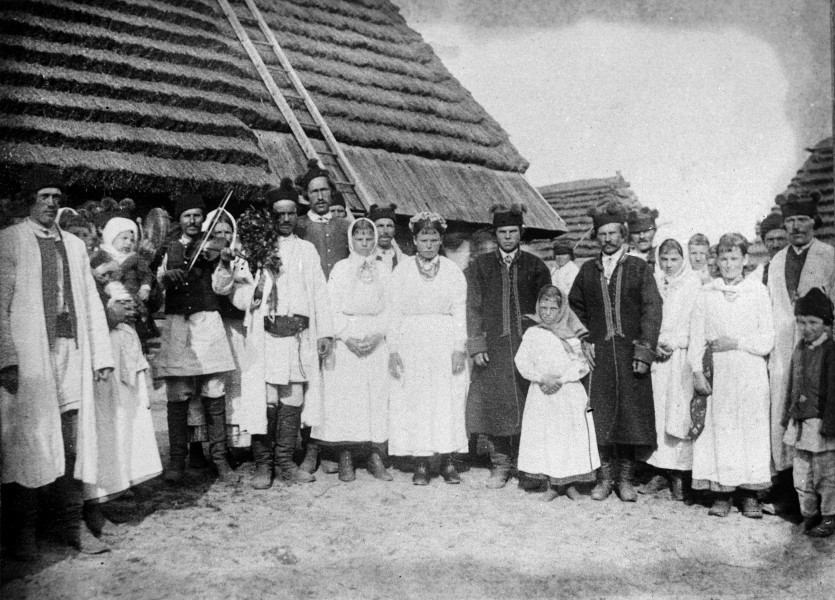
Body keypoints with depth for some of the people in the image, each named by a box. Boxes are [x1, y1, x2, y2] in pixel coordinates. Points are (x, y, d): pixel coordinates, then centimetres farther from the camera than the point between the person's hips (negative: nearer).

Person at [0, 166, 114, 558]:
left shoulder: (74, 245, 18)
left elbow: (91, 302, 16)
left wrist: (101, 355, 8)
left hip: (72, 352, 4)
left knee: (74, 440, 3)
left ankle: (74, 523, 11)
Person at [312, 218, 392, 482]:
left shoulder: (383, 271, 10)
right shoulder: (340, 269, 6)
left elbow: (388, 309, 6)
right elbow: (332, 308, 0)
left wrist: (376, 336, -9)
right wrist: (348, 338, -11)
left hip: (376, 342, 2)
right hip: (345, 342, -1)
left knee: (377, 396, -3)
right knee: (345, 396, -4)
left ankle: (376, 456, 4)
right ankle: (345, 457, 3)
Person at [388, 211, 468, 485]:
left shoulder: (453, 271, 6)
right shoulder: (402, 271, 5)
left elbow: (460, 312, 2)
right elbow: (393, 312, 3)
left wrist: (459, 347, -7)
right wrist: (393, 350, -4)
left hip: (446, 344, 0)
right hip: (411, 344, 0)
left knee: (448, 400, -1)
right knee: (413, 401, -1)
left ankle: (447, 460, 7)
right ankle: (420, 464, 5)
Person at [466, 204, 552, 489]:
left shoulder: (535, 266, 8)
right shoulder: (480, 265, 8)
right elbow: (473, 307, 4)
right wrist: (476, 345, -5)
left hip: (527, 345, 0)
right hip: (492, 347, 1)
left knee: (527, 404, -1)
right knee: (493, 404, 0)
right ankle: (501, 464, 12)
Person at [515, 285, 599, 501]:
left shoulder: (571, 336, 2)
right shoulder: (532, 334, 4)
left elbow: (581, 364, -3)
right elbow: (522, 361, -3)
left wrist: (561, 379, -16)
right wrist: (542, 378, -15)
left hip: (569, 393, 0)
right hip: (542, 395, 1)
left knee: (571, 435, 1)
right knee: (544, 437, 2)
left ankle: (571, 484, 17)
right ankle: (553, 485, 16)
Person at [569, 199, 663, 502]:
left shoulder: (640, 268, 3)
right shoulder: (588, 270, 11)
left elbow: (652, 310, -3)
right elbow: (575, 306, 22)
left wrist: (644, 352, -11)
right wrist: (585, 339, 8)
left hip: (630, 353, -2)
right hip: (599, 353, 2)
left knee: (631, 414, 0)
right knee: (601, 416, 1)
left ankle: (626, 479, 11)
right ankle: (604, 477, 12)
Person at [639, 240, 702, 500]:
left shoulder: (693, 282, 2)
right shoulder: (654, 282, 12)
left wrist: (673, 343, -10)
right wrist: (655, 344, -4)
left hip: (682, 357, -3)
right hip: (657, 356, 3)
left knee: (679, 414, -6)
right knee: (659, 413, 2)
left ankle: (681, 474, -1)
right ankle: (662, 471, 7)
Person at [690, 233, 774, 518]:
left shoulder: (758, 291, 2)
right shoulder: (706, 293, 6)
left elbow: (767, 340, 1)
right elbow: (696, 337, 5)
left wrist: (736, 343, -10)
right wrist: (697, 372, -3)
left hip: (751, 376, -1)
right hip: (717, 376, 1)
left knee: (752, 430, 1)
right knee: (719, 431, 1)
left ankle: (751, 495, 9)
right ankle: (721, 493, 9)